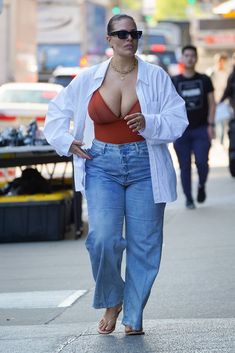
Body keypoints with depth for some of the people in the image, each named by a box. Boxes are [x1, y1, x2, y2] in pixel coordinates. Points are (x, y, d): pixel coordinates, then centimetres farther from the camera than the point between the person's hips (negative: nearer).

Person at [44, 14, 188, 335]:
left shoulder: (156, 77, 1)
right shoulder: (88, 79, 5)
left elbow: (178, 120, -2)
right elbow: (57, 112, 18)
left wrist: (148, 123, -19)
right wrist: (67, 142, 4)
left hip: (145, 167, 0)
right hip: (102, 167, 0)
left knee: (143, 244, 2)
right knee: (103, 239, -14)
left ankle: (133, 316, 16)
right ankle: (111, 302, 11)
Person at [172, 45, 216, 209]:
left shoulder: (205, 80, 7)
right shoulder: (174, 82, 5)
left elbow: (212, 103, 7)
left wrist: (211, 125, -3)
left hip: (201, 129, 0)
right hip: (182, 130, 0)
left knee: (202, 162, -11)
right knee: (185, 166, 0)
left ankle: (202, 186, 19)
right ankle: (189, 198, 10)